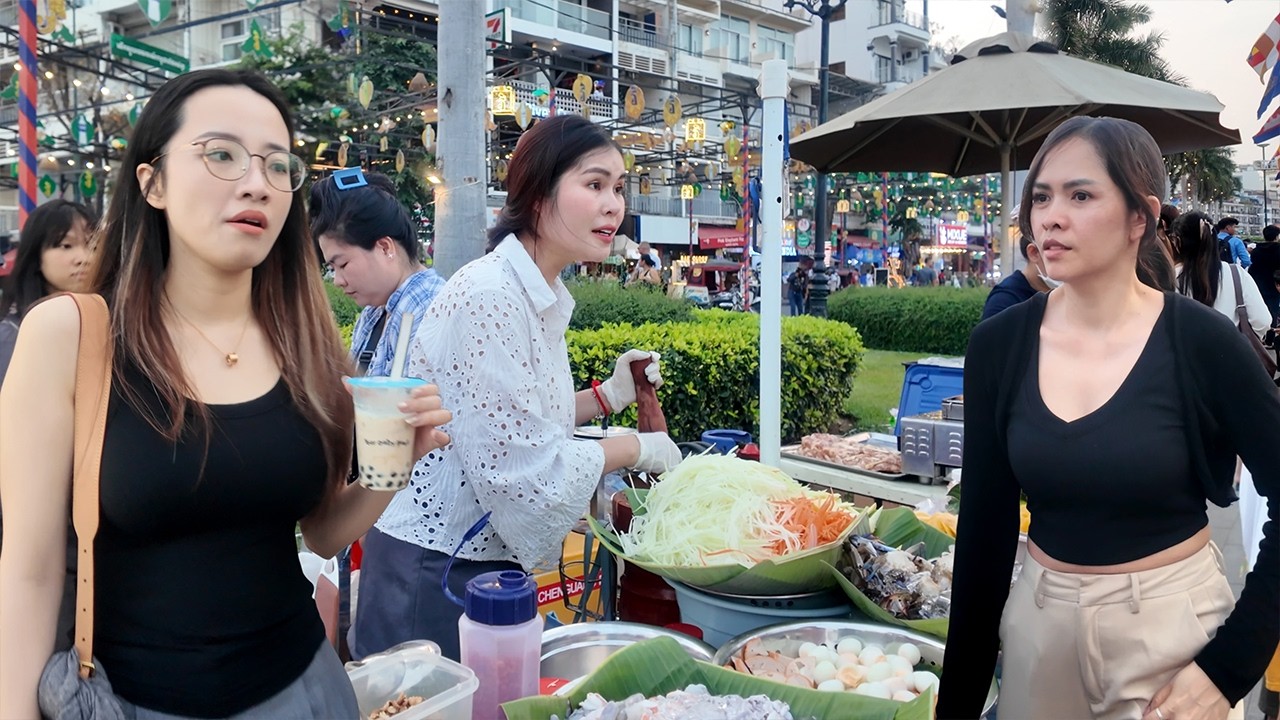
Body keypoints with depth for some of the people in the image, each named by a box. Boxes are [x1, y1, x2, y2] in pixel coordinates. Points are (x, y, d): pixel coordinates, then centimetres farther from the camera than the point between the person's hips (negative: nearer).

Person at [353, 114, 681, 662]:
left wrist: (609, 395, 3)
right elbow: (519, 465, -25)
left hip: (489, 556, 9)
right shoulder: (489, 293, -23)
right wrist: (635, 448, -14)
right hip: (432, 569, -9)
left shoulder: (542, 296, 5)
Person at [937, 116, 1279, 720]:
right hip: (1041, 619, 3)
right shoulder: (998, 345, -7)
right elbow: (985, 525, -3)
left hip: (1173, 622, -2)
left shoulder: (1202, 343, -14)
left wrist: (1231, 665, -12)